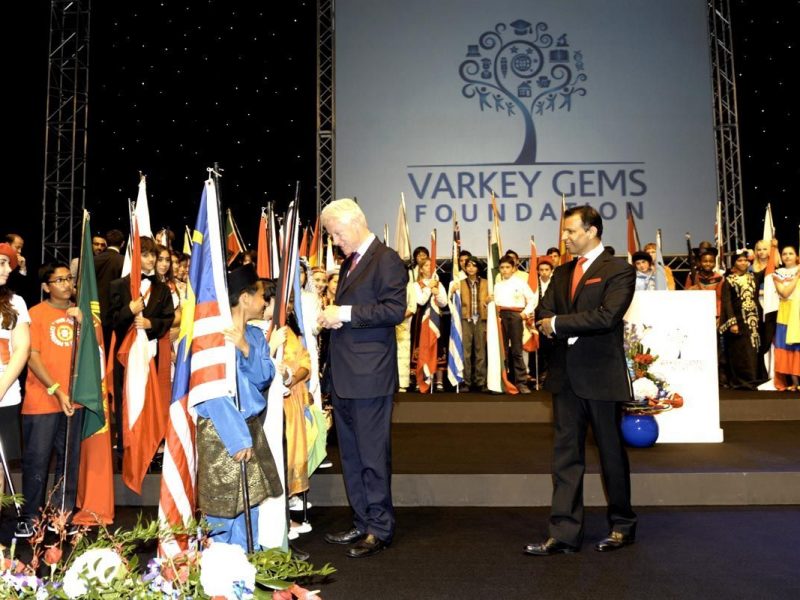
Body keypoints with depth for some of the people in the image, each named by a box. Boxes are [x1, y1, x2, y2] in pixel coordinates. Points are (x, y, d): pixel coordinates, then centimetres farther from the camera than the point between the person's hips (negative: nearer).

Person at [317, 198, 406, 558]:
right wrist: (332, 316, 10)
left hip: (369, 376, -9)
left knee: (372, 454, 0)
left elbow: (395, 310, -20)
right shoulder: (350, 262, 18)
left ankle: (380, 529, 14)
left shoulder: (386, 260, -10)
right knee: (350, 454, 15)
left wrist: (345, 313, -20)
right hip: (344, 376, 10)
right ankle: (362, 523, 28)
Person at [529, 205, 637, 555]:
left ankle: (623, 527, 26)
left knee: (611, 451, 8)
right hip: (566, 375, 6)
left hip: (601, 375, -5)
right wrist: (577, 327, -13)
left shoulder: (618, 271, -6)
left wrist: (559, 324, -13)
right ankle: (564, 533, 12)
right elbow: (544, 314, 6)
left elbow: (607, 316, -20)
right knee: (566, 453, 6)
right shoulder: (562, 273, 15)